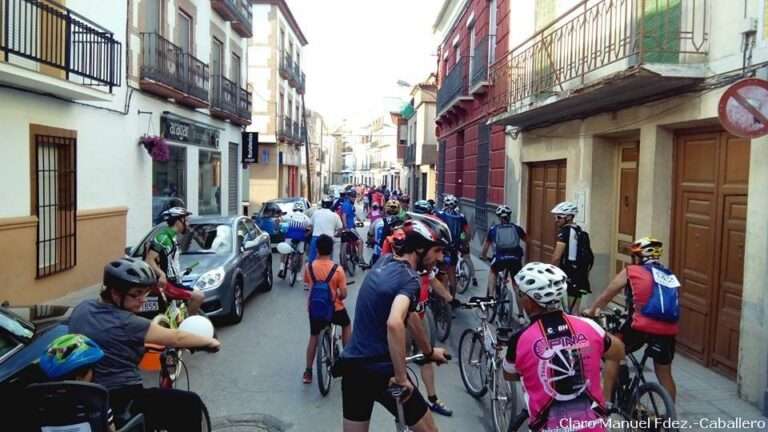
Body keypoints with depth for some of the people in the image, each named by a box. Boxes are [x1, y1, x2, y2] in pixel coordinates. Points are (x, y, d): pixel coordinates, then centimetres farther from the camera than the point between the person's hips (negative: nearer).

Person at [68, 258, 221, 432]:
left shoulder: (82, 309, 3)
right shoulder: (125, 323, -19)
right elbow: (176, 338, -12)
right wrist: (209, 341, 2)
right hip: (122, 402, -9)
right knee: (190, 403, 1)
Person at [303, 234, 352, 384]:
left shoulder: (309, 267, -9)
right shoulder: (337, 269, -16)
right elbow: (343, 294, -12)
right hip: (335, 308, -2)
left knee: (313, 337, 21)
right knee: (346, 325, 29)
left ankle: (308, 372, 20)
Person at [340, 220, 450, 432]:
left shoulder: (385, 261, 7)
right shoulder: (409, 278, -17)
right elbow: (394, 323, -37)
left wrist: (429, 350, 29)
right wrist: (401, 377, -26)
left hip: (352, 365, 8)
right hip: (381, 371, -7)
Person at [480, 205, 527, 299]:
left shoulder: (493, 229, 19)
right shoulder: (517, 228, 20)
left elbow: (486, 244, 32)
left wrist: (483, 256, 50)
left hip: (500, 258, 0)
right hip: (515, 258, 1)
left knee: (493, 272, 30)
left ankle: (491, 296, 19)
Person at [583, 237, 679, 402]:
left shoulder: (631, 272, 11)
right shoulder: (670, 276, 24)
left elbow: (606, 296, 21)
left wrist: (591, 310, 38)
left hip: (642, 326, -4)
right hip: (668, 330, 4)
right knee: (665, 374, 19)